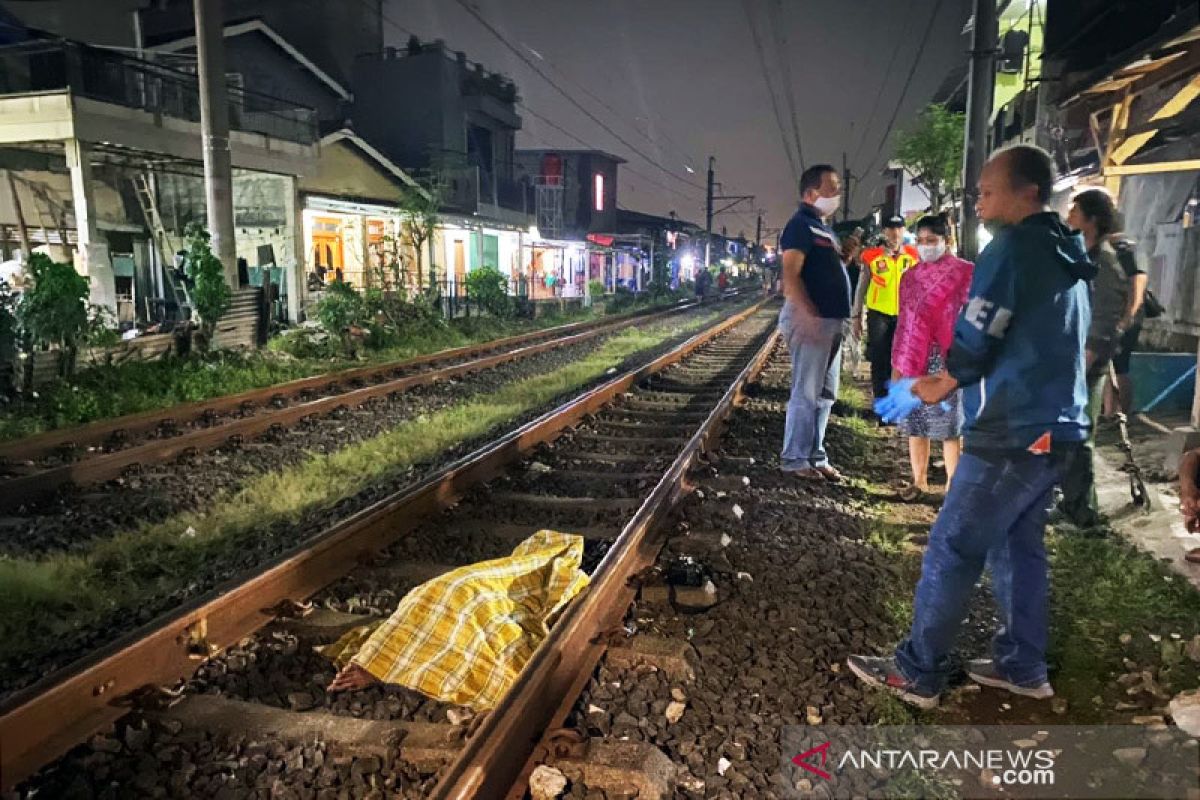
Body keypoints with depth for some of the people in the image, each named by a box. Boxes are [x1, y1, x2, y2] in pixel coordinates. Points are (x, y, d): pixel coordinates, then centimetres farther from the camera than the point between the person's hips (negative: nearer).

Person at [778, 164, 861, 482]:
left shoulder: (824, 227, 20)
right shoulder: (801, 225, -9)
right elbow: (790, 275, -19)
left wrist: (846, 255, 8)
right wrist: (810, 316, -27)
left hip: (831, 321, 10)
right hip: (810, 320, -10)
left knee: (825, 395, 12)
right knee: (806, 393, -6)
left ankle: (816, 456, 20)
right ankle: (795, 459, 2)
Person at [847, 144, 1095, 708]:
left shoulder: (1012, 248, -12)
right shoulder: (1066, 257, 16)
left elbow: (973, 344, -14)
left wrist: (925, 388, 5)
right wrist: (942, 385, 14)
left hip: (1014, 432, -9)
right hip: (1054, 426, 9)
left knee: (951, 550, -1)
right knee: (1017, 545, 17)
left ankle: (916, 672, 8)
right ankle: (1021, 667, 27)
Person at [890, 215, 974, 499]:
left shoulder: (964, 272, -1)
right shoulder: (910, 276, 12)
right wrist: (896, 363, 11)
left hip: (946, 359, -4)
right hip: (913, 358, 4)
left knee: (949, 423, 0)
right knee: (914, 422, 7)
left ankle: (953, 483, 9)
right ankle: (919, 480, 18)